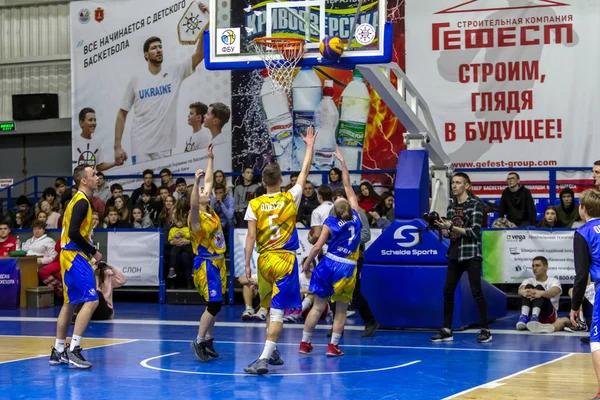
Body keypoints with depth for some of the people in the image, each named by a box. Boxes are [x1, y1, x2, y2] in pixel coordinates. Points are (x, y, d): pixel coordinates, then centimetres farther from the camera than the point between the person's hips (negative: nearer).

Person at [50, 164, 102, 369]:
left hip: (71, 256, 10)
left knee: (70, 303, 14)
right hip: (75, 257, -10)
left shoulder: (79, 200, 16)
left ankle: (58, 351, 19)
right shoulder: (82, 202, -15)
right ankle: (73, 350, -16)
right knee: (91, 301, -14)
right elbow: (74, 233, -23)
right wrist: (93, 251, -15)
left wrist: (89, 248, 11)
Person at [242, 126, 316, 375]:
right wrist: (310, 146, 21)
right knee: (277, 312, -8)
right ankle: (264, 358, -20)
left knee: (271, 308, 20)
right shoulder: (290, 199, -3)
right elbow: (304, 172, 9)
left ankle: (273, 353, 30)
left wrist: (247, 265, -3)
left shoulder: (254, 204, -3)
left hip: (264, 260, 2)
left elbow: (251, 236, -7)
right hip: (285, 260, -2)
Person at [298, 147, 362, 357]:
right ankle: (333, 346, 6)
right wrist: (343, 162, 14)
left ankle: (305, 343, 9)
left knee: (318, 306, 5)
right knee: (341, 309, 9)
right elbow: (348, 186, 8)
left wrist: (307, 262, 3)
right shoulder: (355, 216, 0)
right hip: (347, 268, 0)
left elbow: (318, 245, -11)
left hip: (329, 263, 0)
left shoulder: (330, 222, -5)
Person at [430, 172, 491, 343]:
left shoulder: (475, 205, -8)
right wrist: (443, 228, -4)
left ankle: (485, 330, 2)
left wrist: (452, 227, -20)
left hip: (471, 255, -6)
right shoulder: (451, 206, 12)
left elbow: (474, 231, -16)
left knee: (476, 292, -5)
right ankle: (446, 330, 11)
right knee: (448, 291, 4)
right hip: (455, 255, 6)